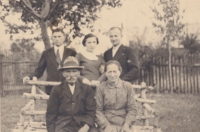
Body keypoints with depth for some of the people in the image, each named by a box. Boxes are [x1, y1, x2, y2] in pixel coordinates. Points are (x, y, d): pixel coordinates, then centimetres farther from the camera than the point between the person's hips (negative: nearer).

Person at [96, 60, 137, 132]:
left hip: (123, 125, 2)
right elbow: (98, 110, 2)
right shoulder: (100, 88, 3)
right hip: (106, 123, -1)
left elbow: (132, 109, 6)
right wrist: (106, 125, -11)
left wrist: (126, 125, -7)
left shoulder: (127, 86, 7)